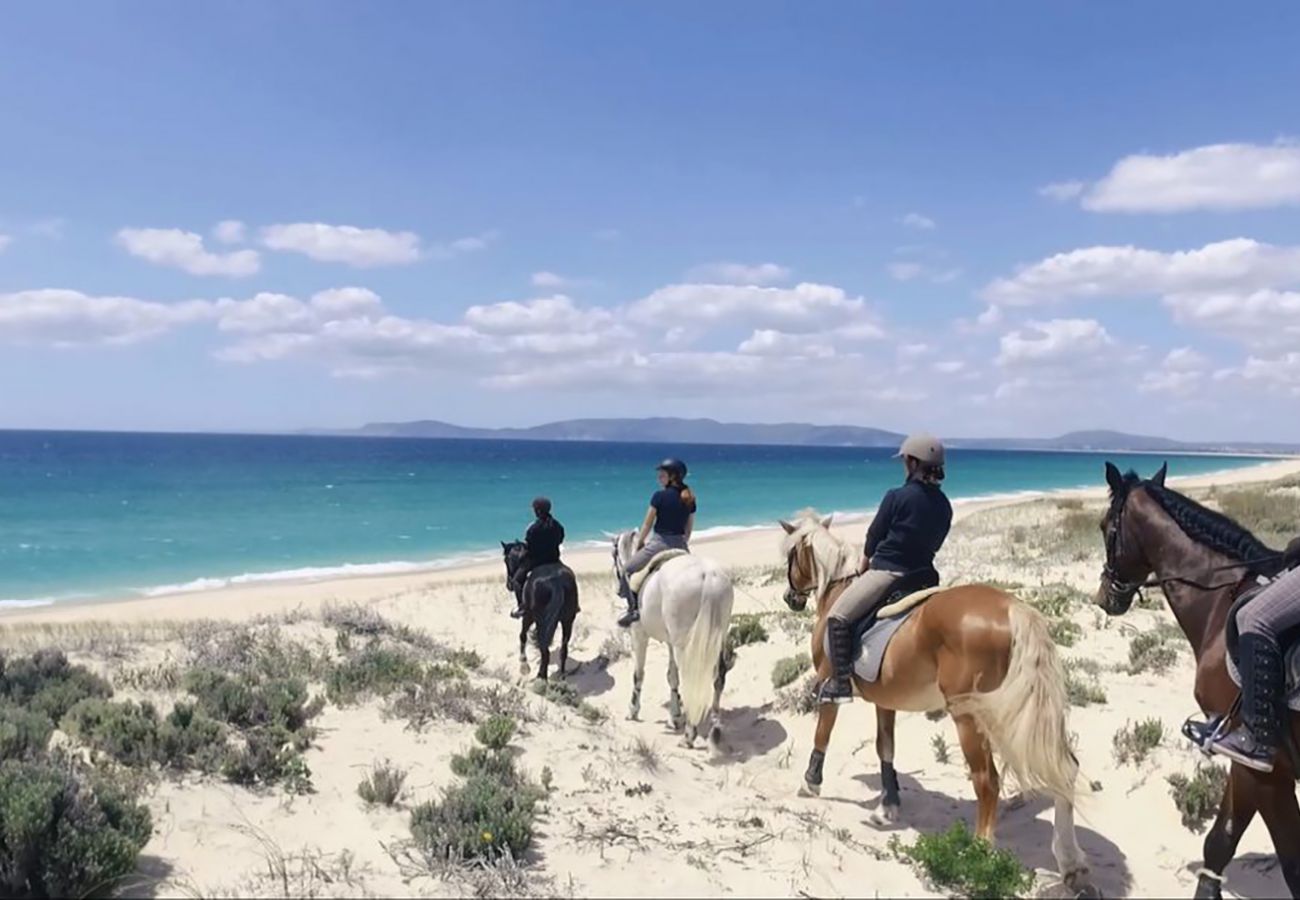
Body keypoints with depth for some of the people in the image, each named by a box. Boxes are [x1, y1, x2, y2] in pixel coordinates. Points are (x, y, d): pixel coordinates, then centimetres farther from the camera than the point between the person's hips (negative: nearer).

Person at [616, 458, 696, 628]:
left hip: (659, 543, -5)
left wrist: (639, 544, 9)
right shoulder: (689, 499, 5)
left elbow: (647, 525, -5)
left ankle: (634, 608, 3)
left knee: (627, 569, 13)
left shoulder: (660, 496, -11)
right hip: (680, 545, 6)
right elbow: (689, 528, 13)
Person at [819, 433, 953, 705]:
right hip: (923, 574, 7)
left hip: (887, 571, -7)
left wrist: (862, 569, 12)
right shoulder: (944, 506, 5)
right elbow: (933, 543, 12)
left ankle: (841, 681, -8)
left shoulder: (897, 497, -14)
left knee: (838, 616, -1)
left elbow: (873, 538, -5)